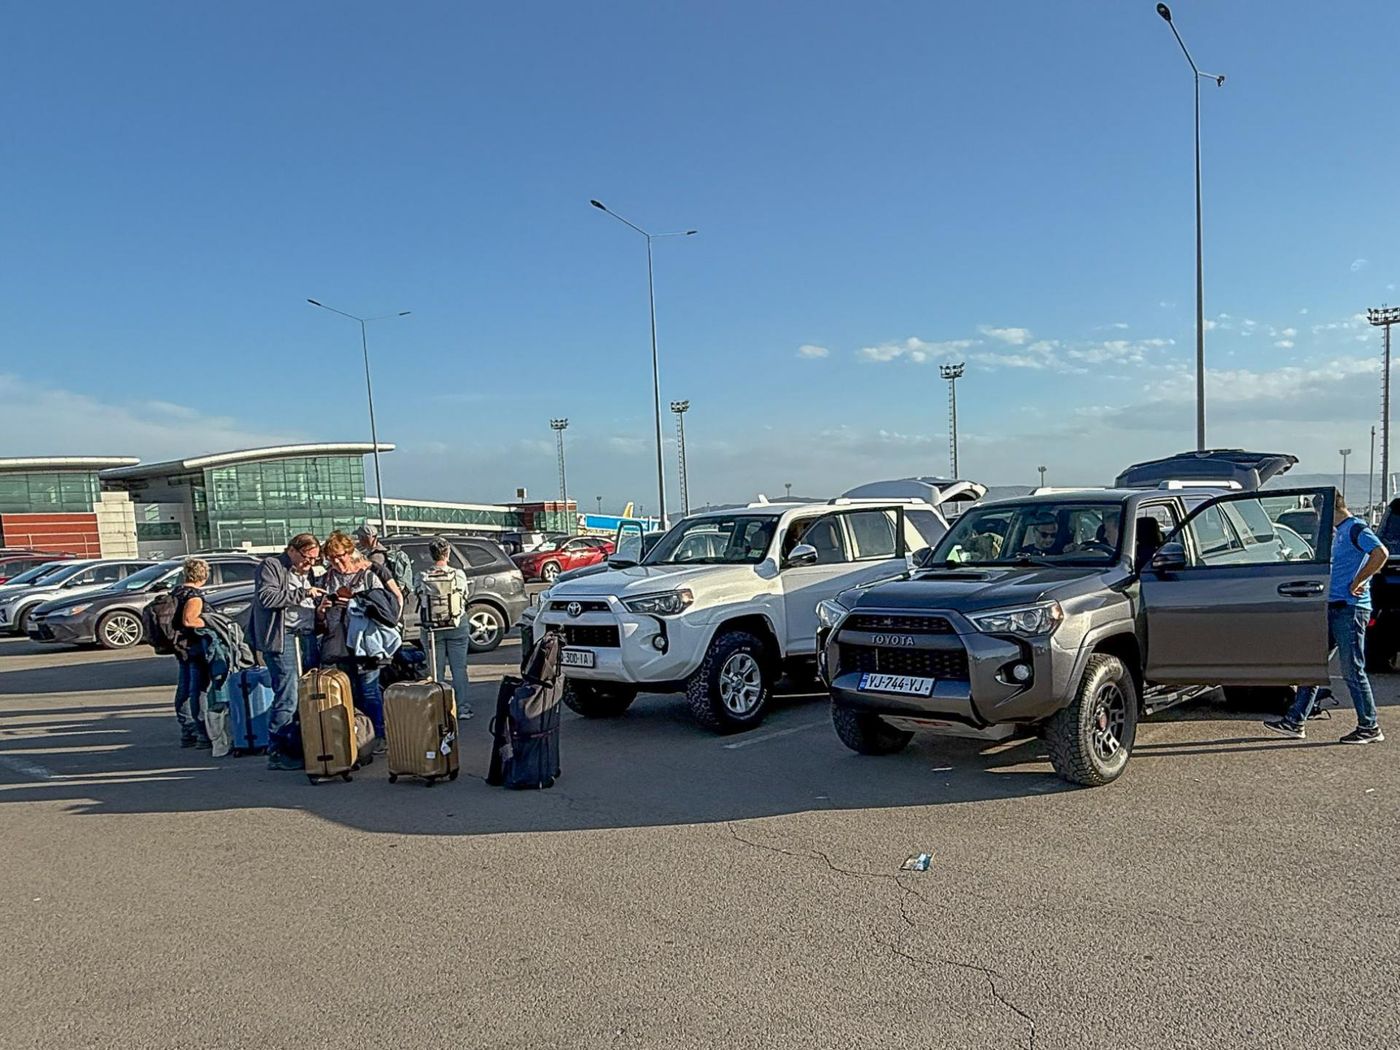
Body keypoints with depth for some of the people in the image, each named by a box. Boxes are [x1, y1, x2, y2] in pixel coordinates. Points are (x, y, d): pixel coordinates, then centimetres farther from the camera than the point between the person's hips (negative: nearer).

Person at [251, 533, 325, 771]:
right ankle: (276, 753, -1)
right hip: (282, 638, -8)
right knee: (287, 699, -10)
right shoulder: (270, 566, -1)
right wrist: (303, 593, -15)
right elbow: (266, 597, -16)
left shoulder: (306, 572, 23)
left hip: (307, 637, 8)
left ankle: (301, 748, 12)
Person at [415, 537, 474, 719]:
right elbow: (465, 596, 3)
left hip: (433, 627, 0)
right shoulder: (458, 574, -8)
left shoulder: (422, 577, -8)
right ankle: (462, 708, 9)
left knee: (437, 670, 10)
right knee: (459, 668, 8)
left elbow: (417, 595, 0)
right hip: (458, 626, 0)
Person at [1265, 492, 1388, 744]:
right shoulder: (1338, 532, 17)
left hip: (1350, 608, -10)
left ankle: (1370, 728, 10)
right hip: (1333, 607, 10)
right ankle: (1295, 722, 12)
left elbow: (1381, 553, -27)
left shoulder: (1356, 528, -11)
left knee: (1352, 671, -3)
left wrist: (1357, 582, -20)